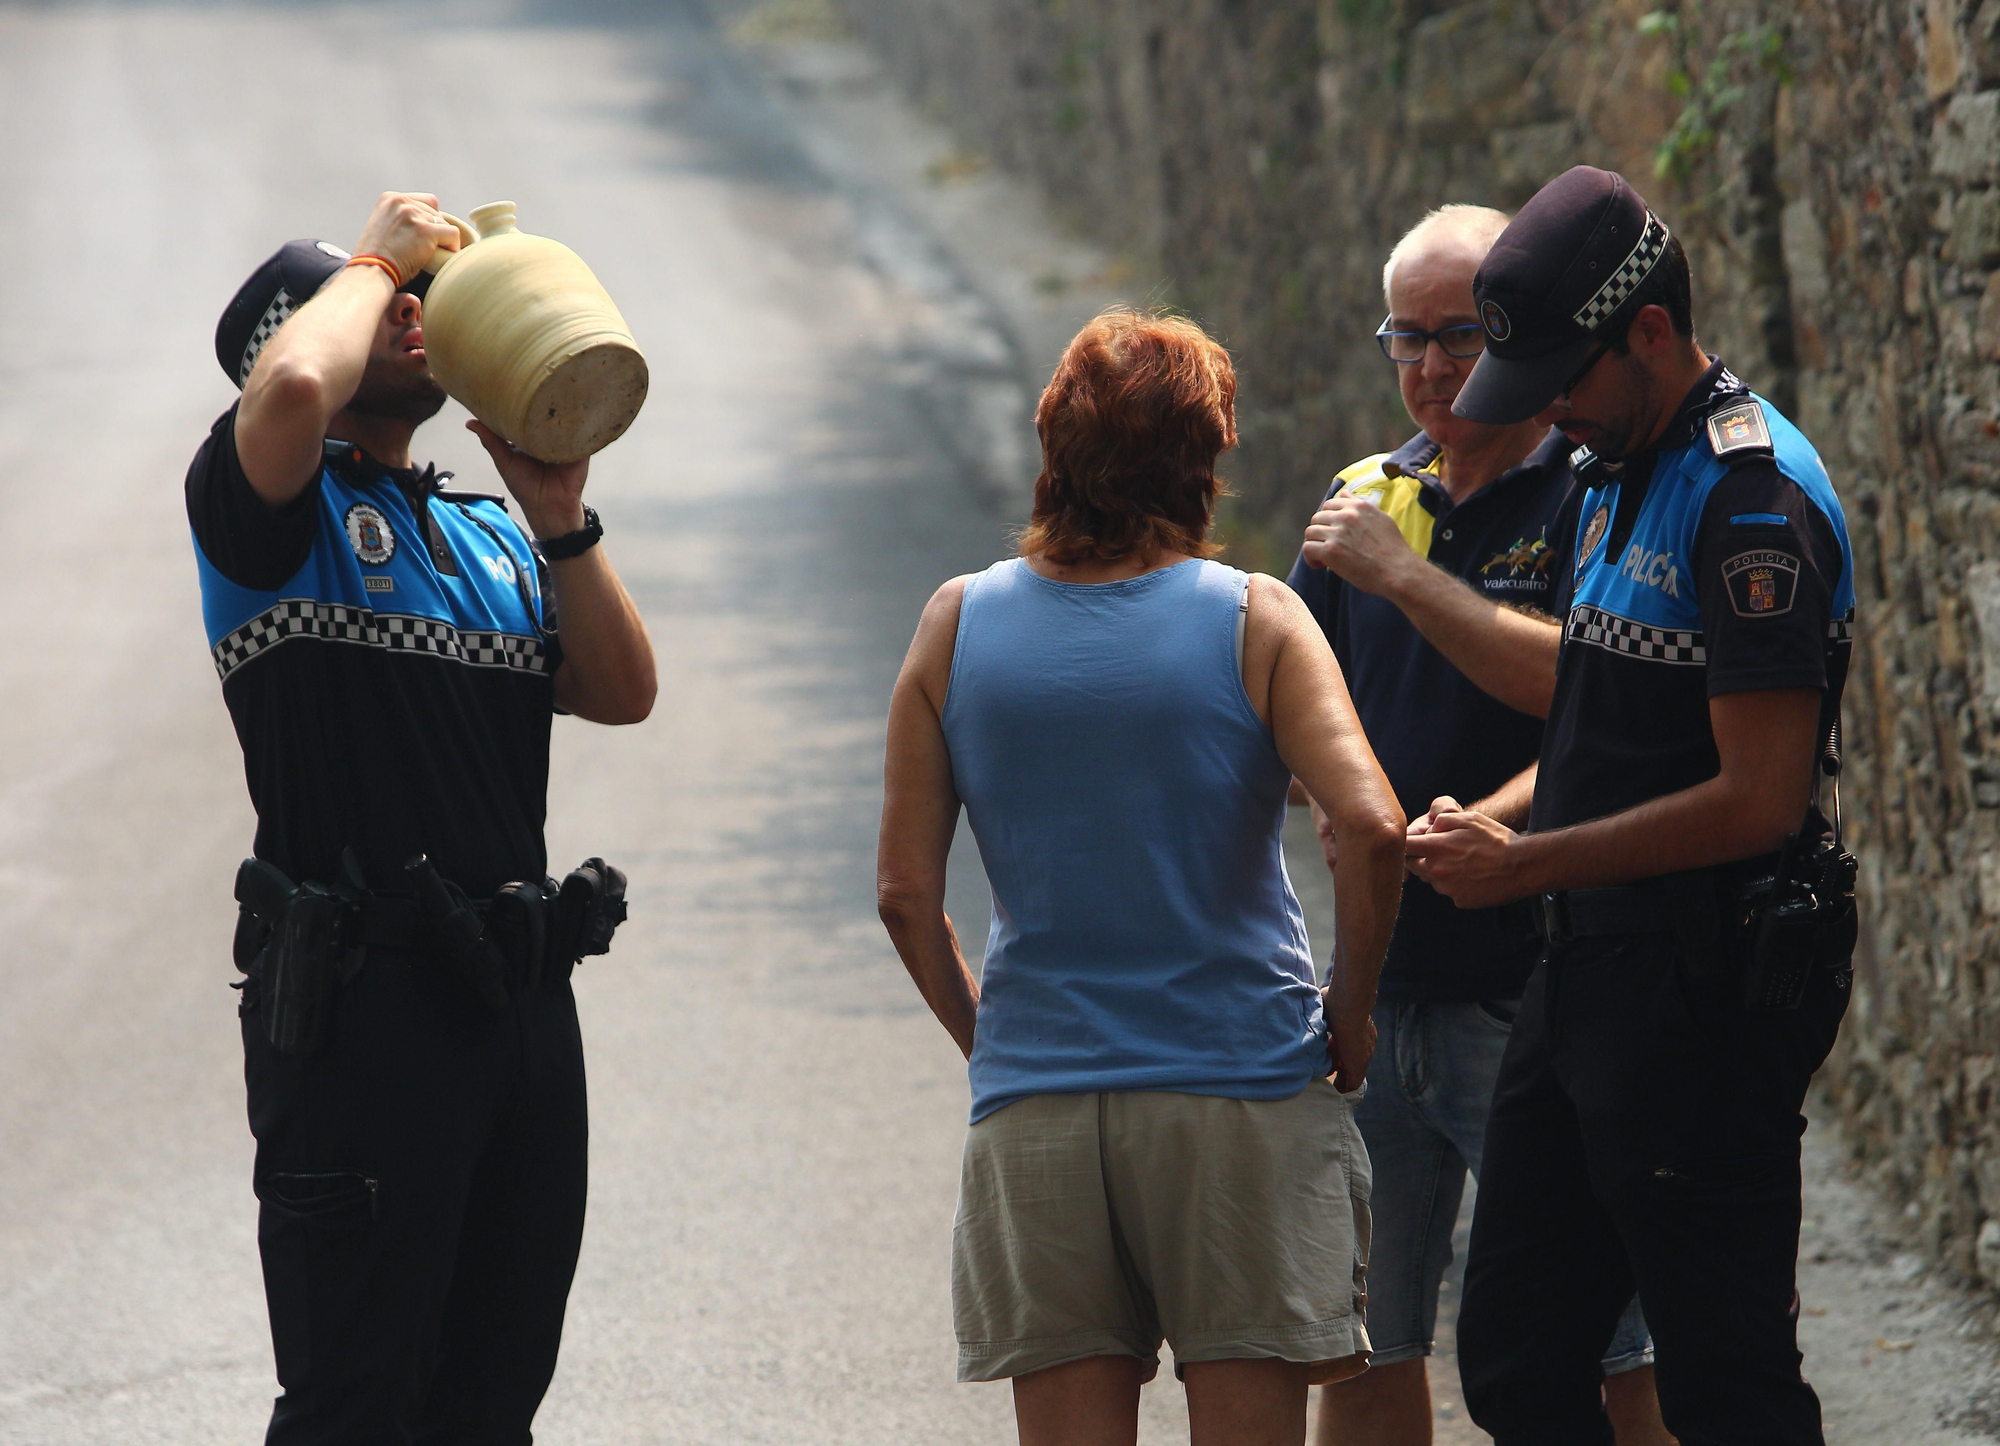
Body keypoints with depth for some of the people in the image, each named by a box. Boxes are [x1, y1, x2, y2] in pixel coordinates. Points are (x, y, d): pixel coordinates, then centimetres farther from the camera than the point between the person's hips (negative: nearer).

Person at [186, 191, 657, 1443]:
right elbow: (291, 390, -24)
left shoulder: (489, 534, 22)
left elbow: (622, 692, 11)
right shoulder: (280, 511, -1)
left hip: (522, 998, 7)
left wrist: (558, 515, 0)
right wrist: (373, 258, -6)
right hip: (358, 1005, -7)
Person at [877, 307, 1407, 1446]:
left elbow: (908, 894, 3)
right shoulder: (1255, 621, -5)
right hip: (1244, 1095, -2)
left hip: (1034, 1107, 2)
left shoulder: (958, 626, 3)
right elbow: (1373, 827, -16)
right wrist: (1352, 1006, -2)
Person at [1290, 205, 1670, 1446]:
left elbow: (1577, 685, -21)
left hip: (1537, 983, -6)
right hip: (1381, 979, 6)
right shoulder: (1369, 497, 15)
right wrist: (1339, 807, -1)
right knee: (1363, 1342, 10)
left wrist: (1402, 574, -19)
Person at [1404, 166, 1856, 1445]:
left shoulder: (1753, 496, -17)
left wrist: (1523, 864, -15)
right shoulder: (1615, 475, 15)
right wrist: (1494, 822, 6)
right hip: (1589, 981, 10)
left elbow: (1756, 799, -22)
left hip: (1708, 1003, -10)